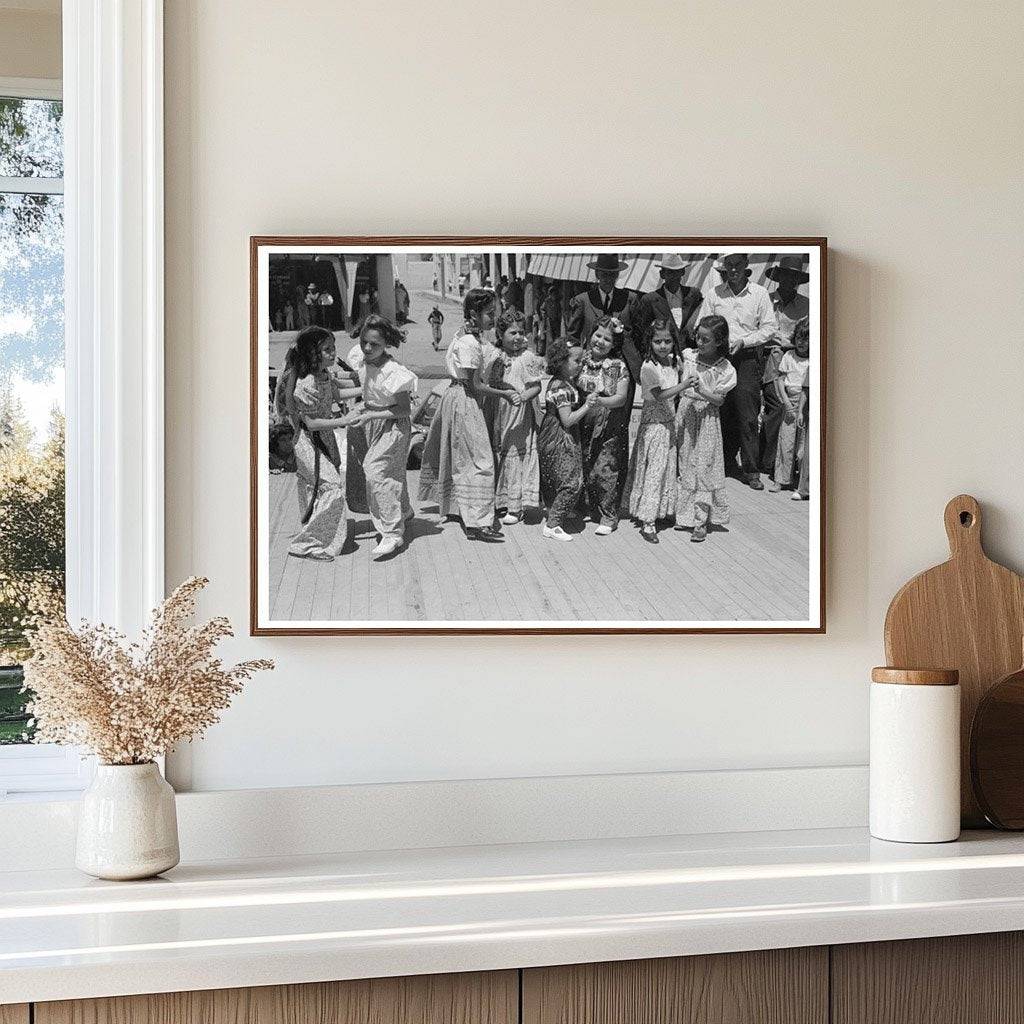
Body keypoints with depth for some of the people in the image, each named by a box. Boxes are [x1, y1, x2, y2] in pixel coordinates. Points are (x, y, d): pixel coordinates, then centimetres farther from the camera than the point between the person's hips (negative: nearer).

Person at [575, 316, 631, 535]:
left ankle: (608, 517, 4)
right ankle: (588, 508, 23)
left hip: (609, 428, -3)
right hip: (582, 426, 3)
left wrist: (600, 400, -26)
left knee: (605, 471, -6)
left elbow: (621, 398, -10)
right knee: (582, 469, 5)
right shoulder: (581, 359, 4)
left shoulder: (618, 367, -4)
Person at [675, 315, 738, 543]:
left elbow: (719, 399, -12)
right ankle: (685, 515, 19)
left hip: (706, 418, -4)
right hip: (685, 414, 4)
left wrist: (702, 391, -26)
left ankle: (701, 521, 3)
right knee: (684, 466, 9)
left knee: (703, 468, -2)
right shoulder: (688, 356, 2)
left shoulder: (725, 369, -9)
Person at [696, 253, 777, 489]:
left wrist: (743, 341, -10)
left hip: (748, 357, -2)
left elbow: (770, 327, 2)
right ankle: (726, 463, 15)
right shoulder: (714, 294, 5)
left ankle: (751, 470, -1)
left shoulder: (759, 293, 2)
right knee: (723, 413, 3)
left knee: (747, 415, -5)